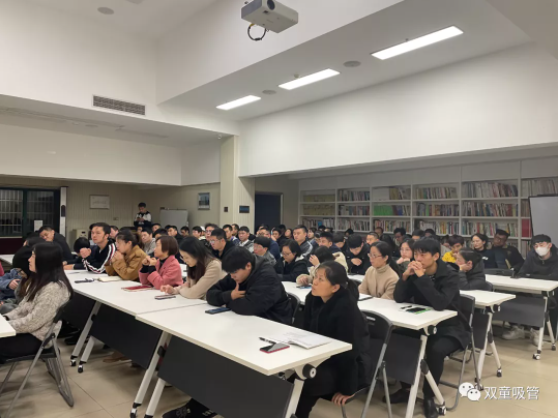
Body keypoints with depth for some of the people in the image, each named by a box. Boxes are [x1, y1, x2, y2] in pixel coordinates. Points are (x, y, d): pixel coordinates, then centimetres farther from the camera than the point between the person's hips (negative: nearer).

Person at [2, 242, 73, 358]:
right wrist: (5, 318, -1)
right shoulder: (39, 279, 5)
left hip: (37, 338, -9)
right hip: (28, 329, 9)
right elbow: (23, 307, 12)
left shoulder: (54, 288, -26)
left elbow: (32, 322, -23)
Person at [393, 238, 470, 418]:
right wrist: (405, 276, -22)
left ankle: (429, 396, -8)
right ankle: (406, 388, 6)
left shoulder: (450, 276, -16)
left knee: (435, 350, -33)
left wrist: (422, 277, -32)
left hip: (449, 328, -5)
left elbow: (440, 304, -33)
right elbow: (399, 299, -9)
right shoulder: (416, 273, -2)